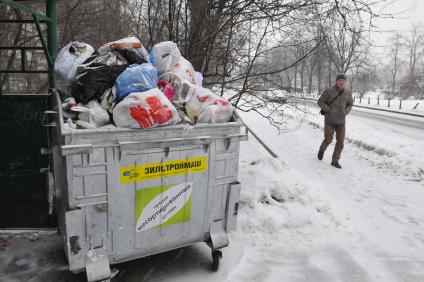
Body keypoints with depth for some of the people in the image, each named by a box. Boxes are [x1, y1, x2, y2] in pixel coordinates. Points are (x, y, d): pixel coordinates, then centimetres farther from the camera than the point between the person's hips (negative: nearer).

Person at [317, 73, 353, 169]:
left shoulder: (348, 93, -1)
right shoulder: (328, 91, -12)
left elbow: (350, 104, 15)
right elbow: (320, 102, -6)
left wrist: (345, 112, -3)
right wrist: (329, 110, -18)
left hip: (341, 121, 3)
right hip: (330, 120, -3)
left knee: (340, 141, -1)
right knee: (328, 140, -6)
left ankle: (335, 161, 10)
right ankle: (322, 150, 28)